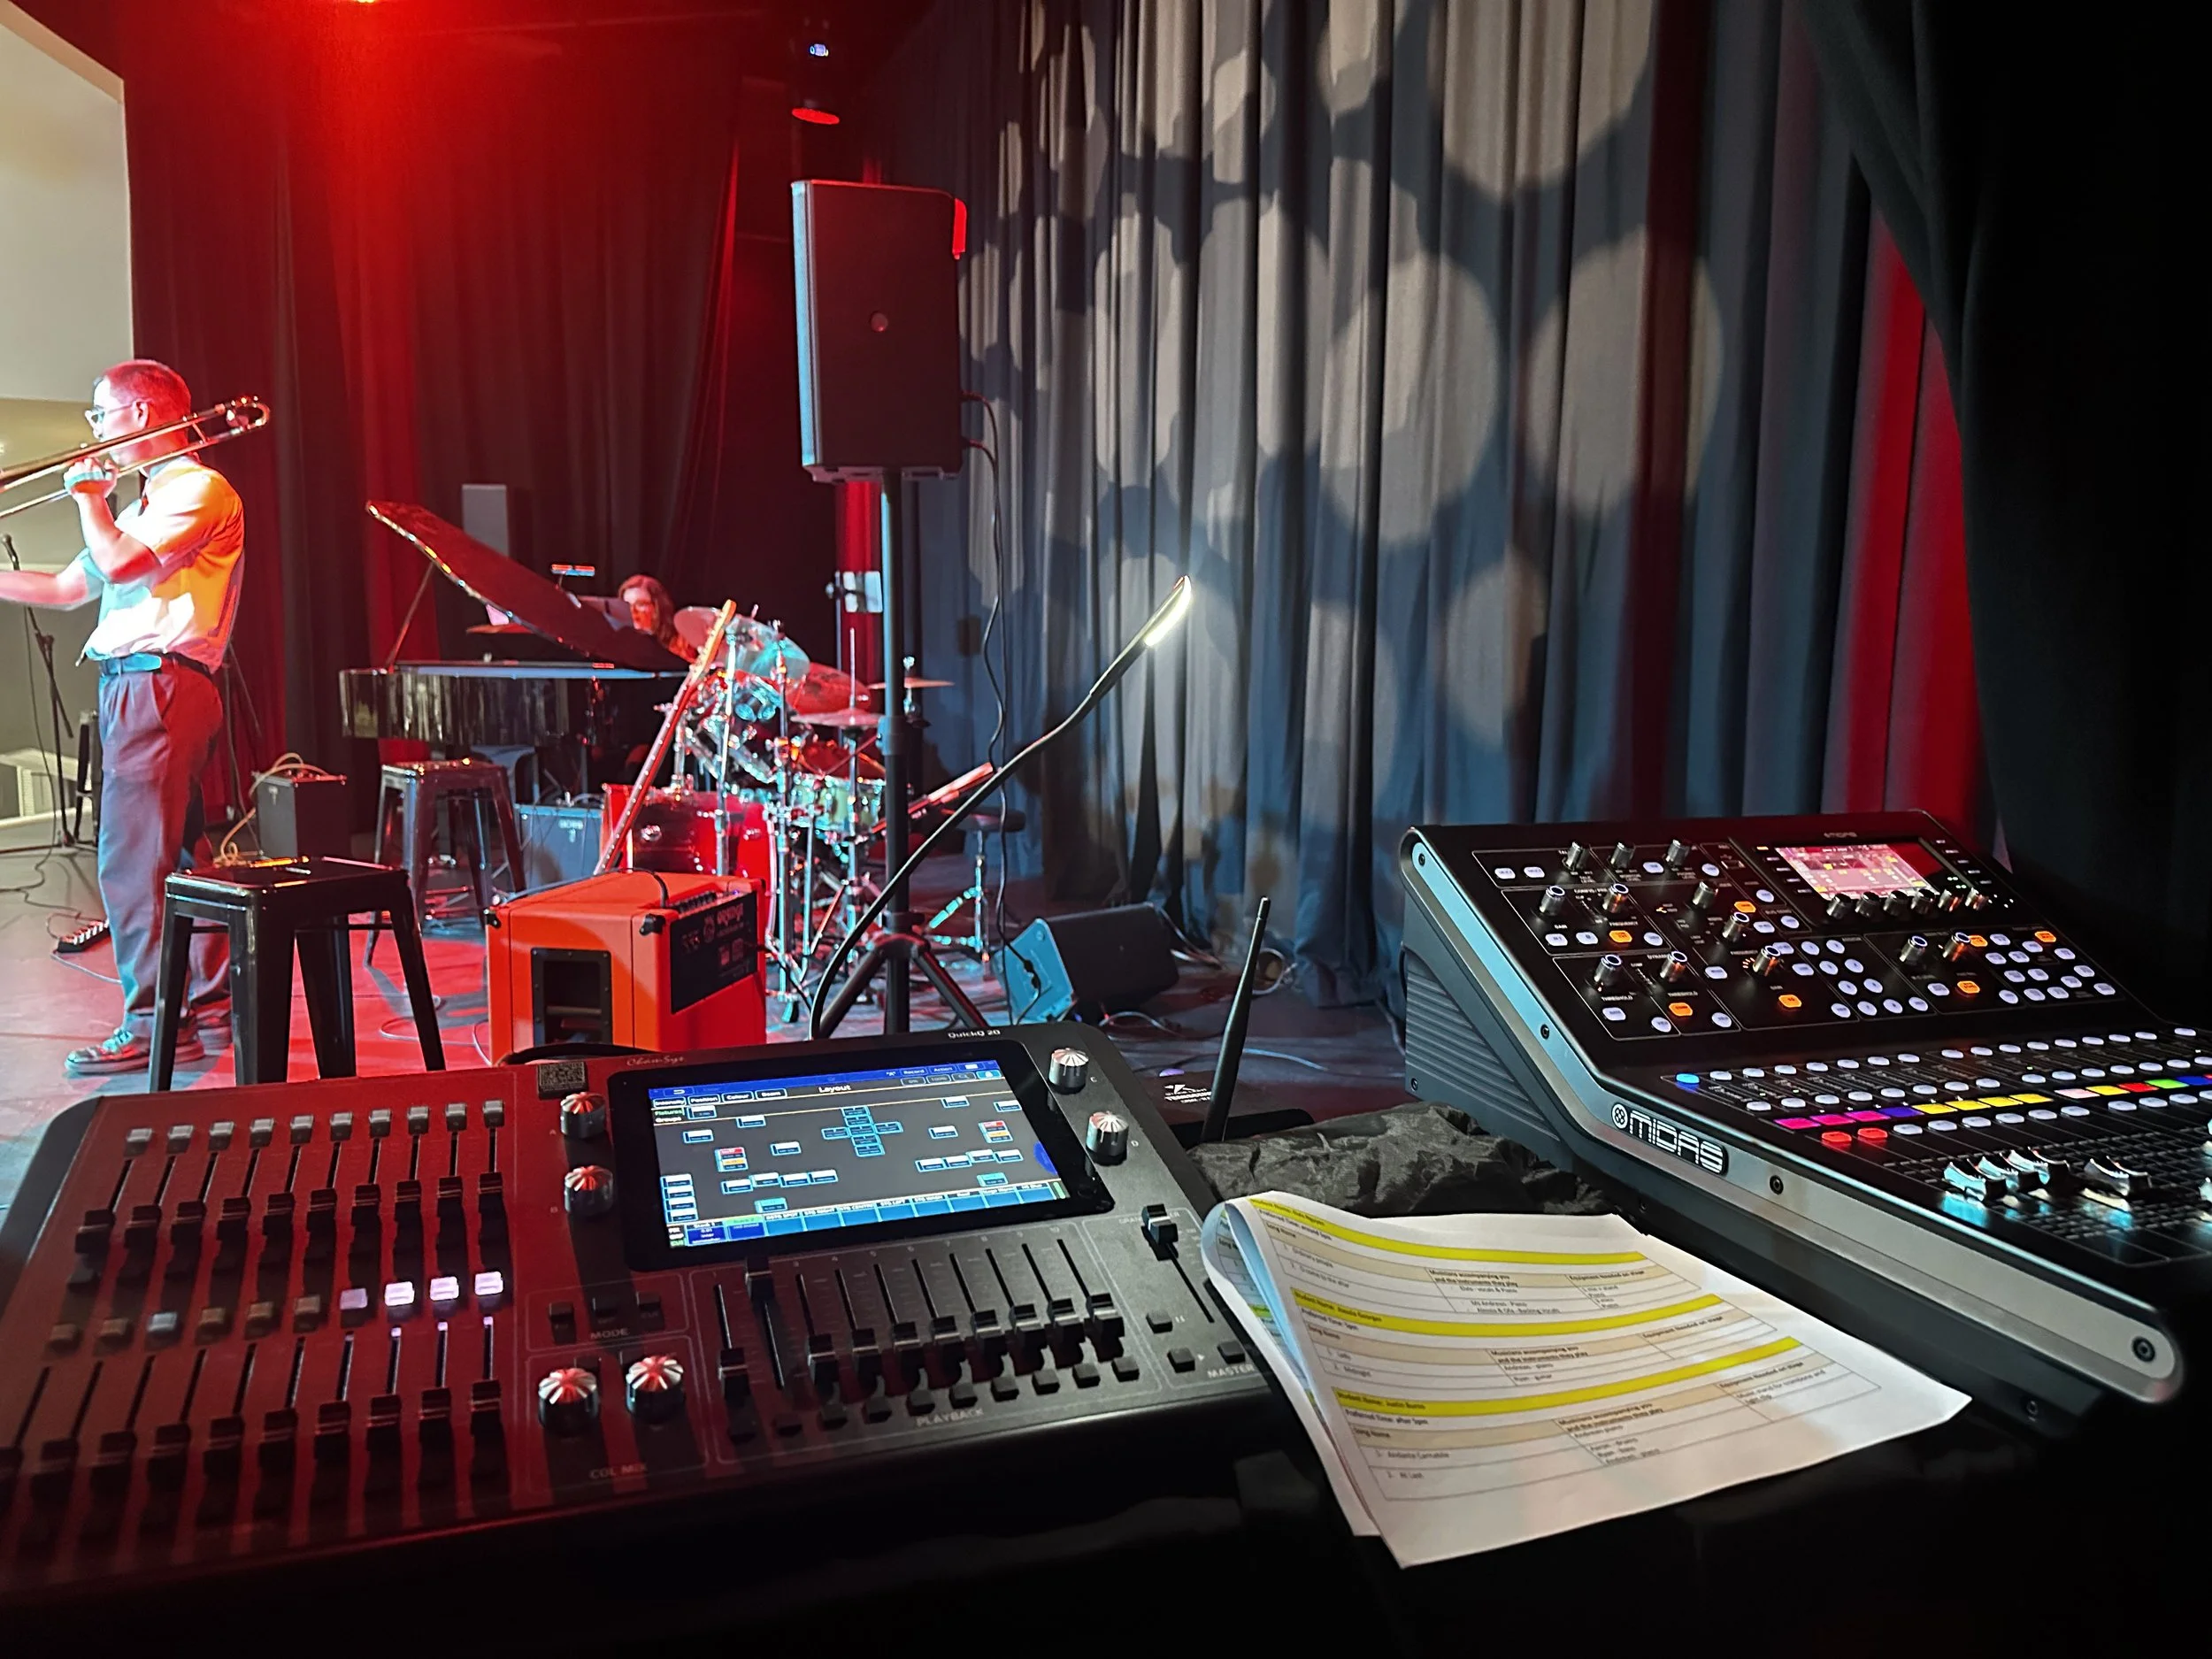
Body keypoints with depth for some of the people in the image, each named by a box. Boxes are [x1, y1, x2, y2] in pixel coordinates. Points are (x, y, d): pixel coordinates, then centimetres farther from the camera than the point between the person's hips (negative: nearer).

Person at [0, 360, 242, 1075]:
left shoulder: (199, 488, -7)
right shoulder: (146, 502, 23)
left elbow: (118, 563, -18)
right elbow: (66, 588, 25)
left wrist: (88, 496, -2)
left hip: (158, 685, -10)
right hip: (136, 686, 10)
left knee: (133, 859, -11)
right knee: (178, 853, 13)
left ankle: (154, 1026, -8)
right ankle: (215, 1001, 20)